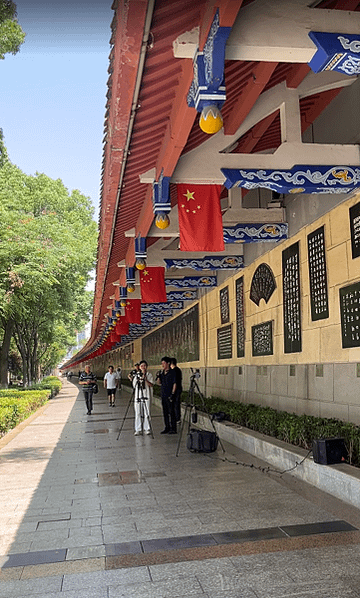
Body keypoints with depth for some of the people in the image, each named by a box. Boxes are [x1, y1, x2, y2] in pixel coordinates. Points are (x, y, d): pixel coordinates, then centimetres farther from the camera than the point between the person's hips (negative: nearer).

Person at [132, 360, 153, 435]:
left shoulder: (149, 375, 3)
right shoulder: (136, 375, 13)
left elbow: (151, 385, -6)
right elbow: (134, 385, 17)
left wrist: (145, 379, -19)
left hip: (146, 396, -2)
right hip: (138, 396, 2)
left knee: (147, 413, -3)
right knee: (138, 413, 1)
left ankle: (147, 429, 7)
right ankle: (138, 430, 7)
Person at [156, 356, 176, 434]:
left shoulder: (172, 373, -9)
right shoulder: (162, 372, 10)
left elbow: (174, 384, -11)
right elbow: (159, 382, 17)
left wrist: (172, 394, -16)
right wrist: (158, 376, -2)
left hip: (170, 395, -7)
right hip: (163, 395, 7)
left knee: (171, 412, -3)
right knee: (165, 412, 12)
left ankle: (173, 429, 3)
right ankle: (167, 428, 21)